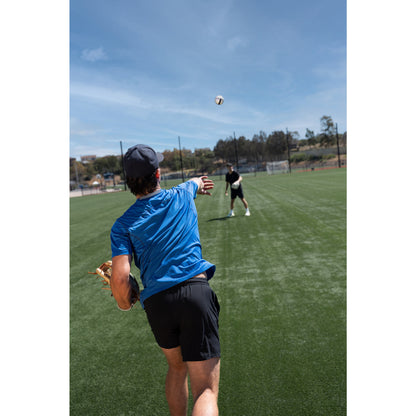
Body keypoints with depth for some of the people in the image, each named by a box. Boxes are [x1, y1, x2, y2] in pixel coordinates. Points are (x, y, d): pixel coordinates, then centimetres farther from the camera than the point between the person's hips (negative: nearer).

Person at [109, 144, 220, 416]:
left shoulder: (123, 225, 5)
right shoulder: (182, 196, 9)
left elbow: (120, 278, -7)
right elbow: (195, 183, 36)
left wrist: (125, 302, 15)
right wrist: (198, 182, 60)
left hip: (156, 302, 2)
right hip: (195, 292, -1)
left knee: (176, 367, 30)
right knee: (206, 391, -2)